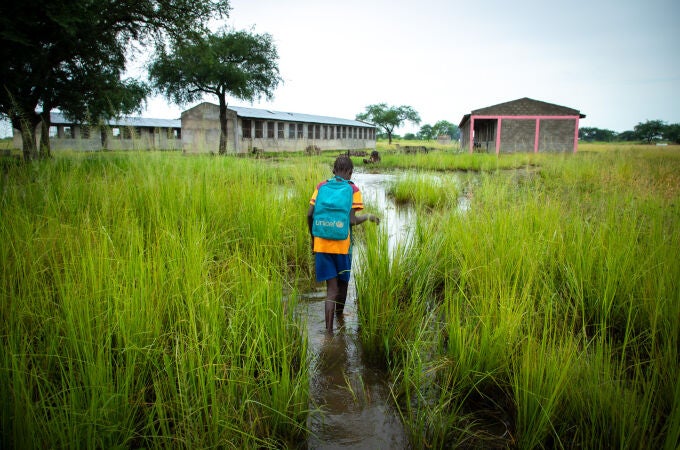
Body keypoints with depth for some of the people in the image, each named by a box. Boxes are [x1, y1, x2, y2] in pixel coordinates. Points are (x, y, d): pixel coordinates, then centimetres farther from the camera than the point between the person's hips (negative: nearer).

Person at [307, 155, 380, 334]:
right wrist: (368, 217, 4)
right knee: (342, 283, 22)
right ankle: (339, 316, 43)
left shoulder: (321, 186, 5)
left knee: (331, 289, 5)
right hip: (342, 245, -2)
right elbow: (351, 221, -14)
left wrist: (313, 236, 13)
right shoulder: (353, 190, -5)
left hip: (321, 244, 2)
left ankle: (329, 330, -2)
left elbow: (310, 214, -1)